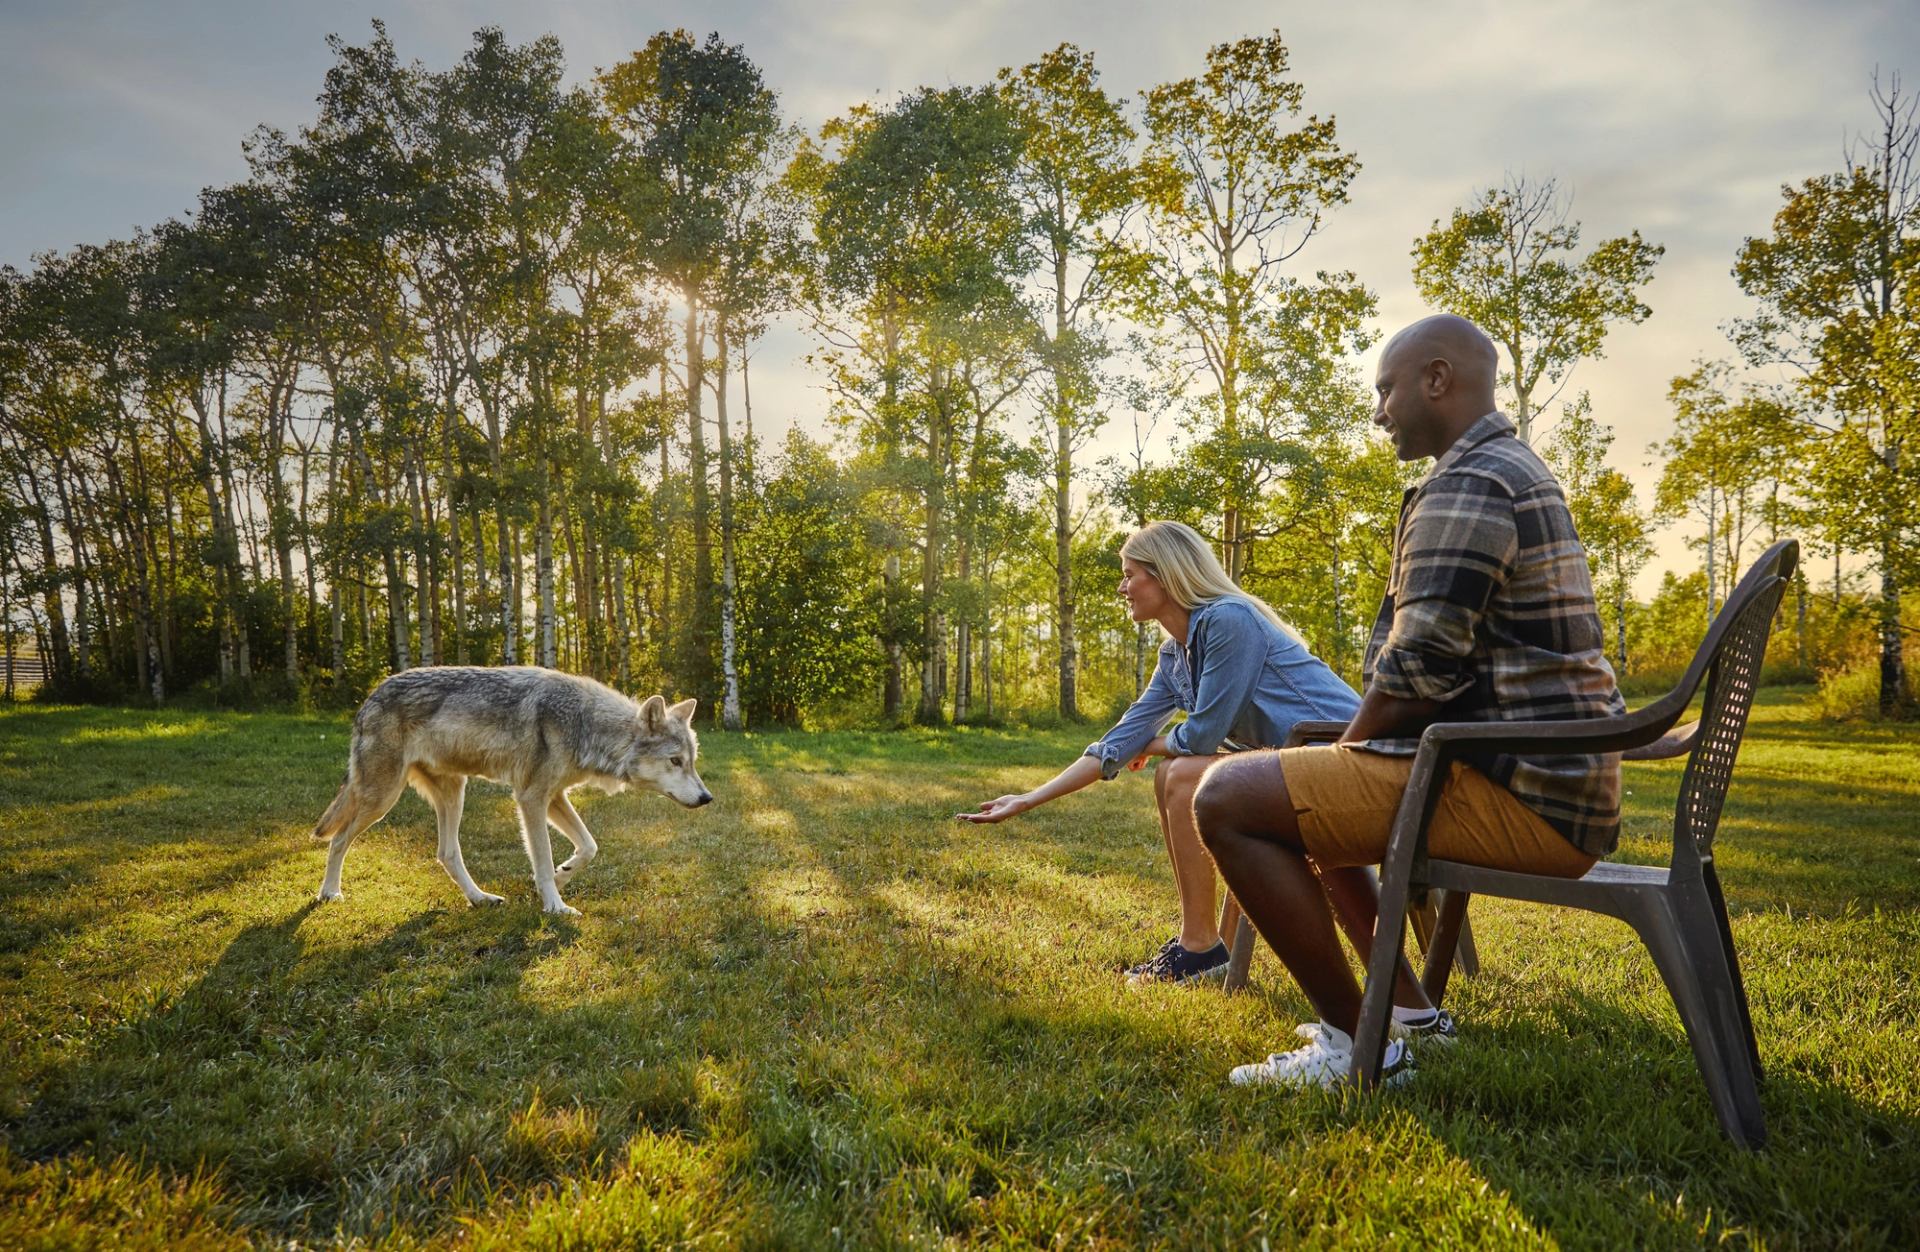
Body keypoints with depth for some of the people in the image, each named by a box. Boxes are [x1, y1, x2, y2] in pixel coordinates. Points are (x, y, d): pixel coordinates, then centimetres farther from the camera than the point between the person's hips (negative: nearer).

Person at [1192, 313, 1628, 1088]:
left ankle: (1355, 1042, -8)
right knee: (1314, 793, 28)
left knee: (1228, 799, -16)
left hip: (1516, 794, -11)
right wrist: (1341, 762, 15)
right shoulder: (1520, 474, 21)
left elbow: (1417, 673, -21)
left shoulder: (1466, 484, -14)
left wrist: (1345, 753, -1)